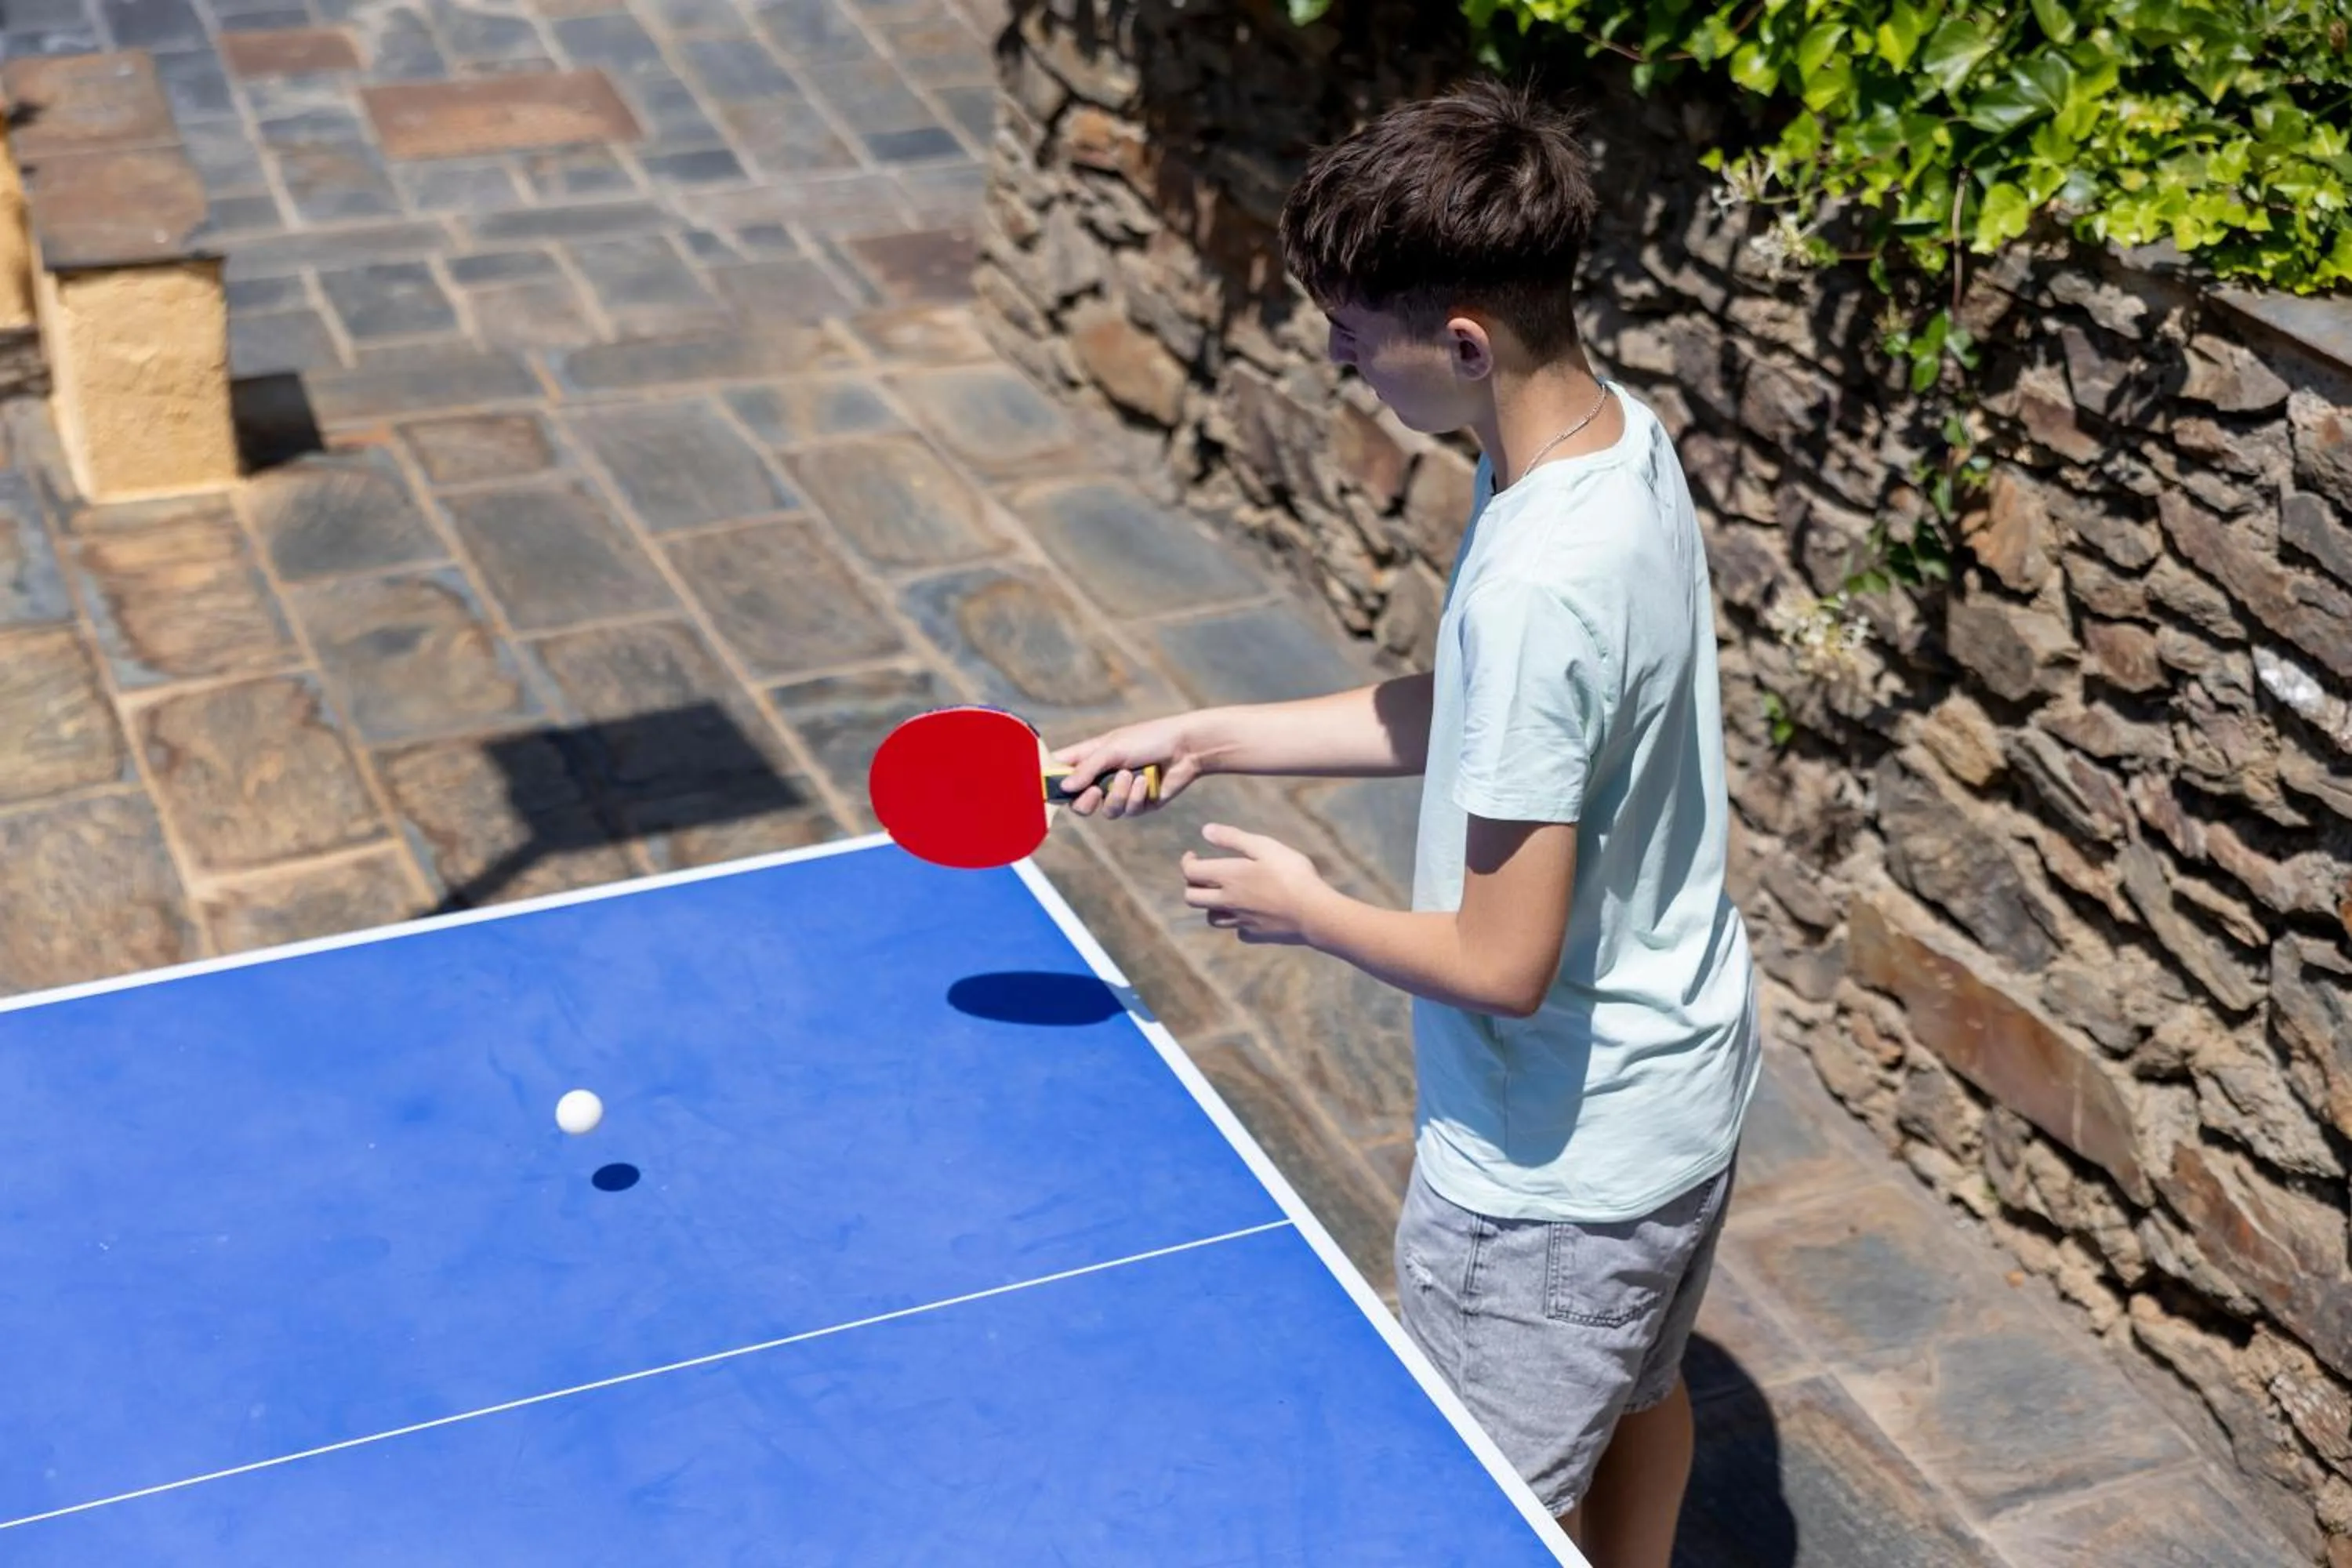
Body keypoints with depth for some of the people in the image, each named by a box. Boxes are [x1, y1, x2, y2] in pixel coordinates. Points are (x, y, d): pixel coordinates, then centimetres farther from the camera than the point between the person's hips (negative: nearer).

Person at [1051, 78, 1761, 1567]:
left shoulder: (1538, 591, -36)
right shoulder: (1619, 431, -7)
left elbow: (1504, 963, -30)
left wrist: (1304, 910, -12)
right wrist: (1208, 736, 2)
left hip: (1554, 1161, -9)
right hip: (1679, 1081, 9)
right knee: (1637, 1391, 32)